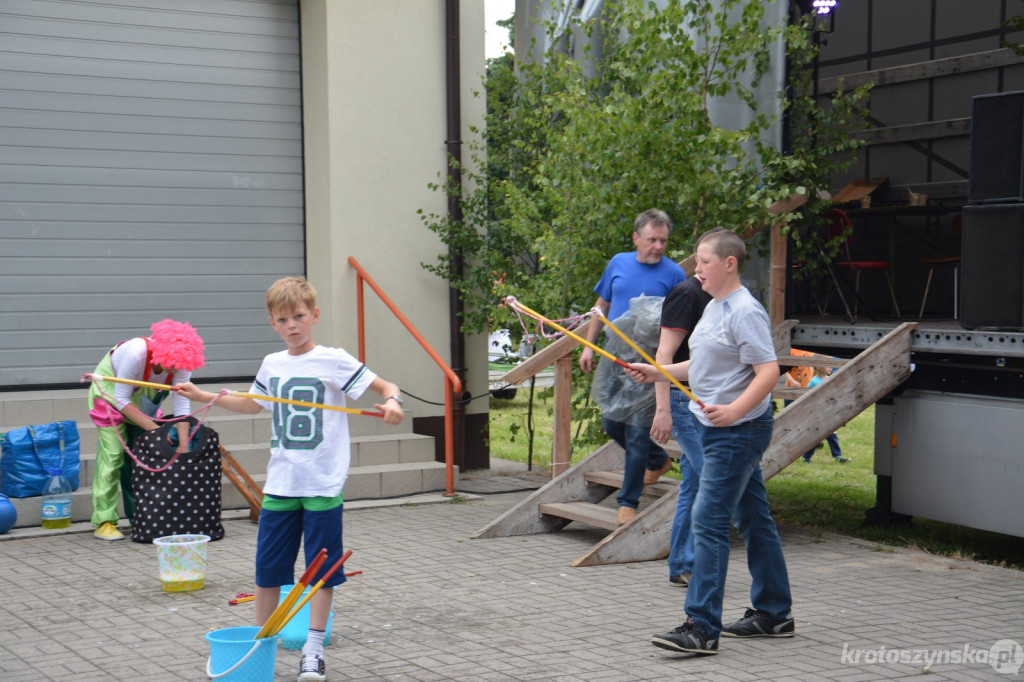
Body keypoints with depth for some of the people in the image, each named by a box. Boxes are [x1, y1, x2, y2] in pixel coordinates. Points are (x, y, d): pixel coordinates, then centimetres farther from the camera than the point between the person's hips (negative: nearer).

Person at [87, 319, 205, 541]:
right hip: (111, 388, -5)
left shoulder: (181, 361, -26)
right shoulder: (136, 353, -39)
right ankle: (104, 521, -12)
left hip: (143, 394, 5)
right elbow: (121, 400, -30)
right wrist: (154, 429, -32)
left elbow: (182, 405, -22)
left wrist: (184, 446, -28)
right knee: (113, 453, -13)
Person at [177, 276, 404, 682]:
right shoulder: (272, 365, 9)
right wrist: (204, 397, 24)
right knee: (268, 568, 9)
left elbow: (386, 386, -10)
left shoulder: (333, 361, -7)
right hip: (280, 483, 4)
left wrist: (392, 402, -32)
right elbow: (254, 405, 27)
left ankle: (313, 649, 14)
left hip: (323, 485, -4)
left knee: (322, 569, 3)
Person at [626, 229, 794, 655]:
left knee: (708, 521, -13)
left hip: (738, 431, -10)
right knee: (752, 520, 16)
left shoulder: (745, 312, -16)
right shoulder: (713, 308, 14)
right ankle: (773, 615, 26)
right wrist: (659, 373, 15)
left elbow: (769, 371, -22)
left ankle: (702, 628, -12)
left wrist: (734, 409, -34)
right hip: (717, 429, 10)